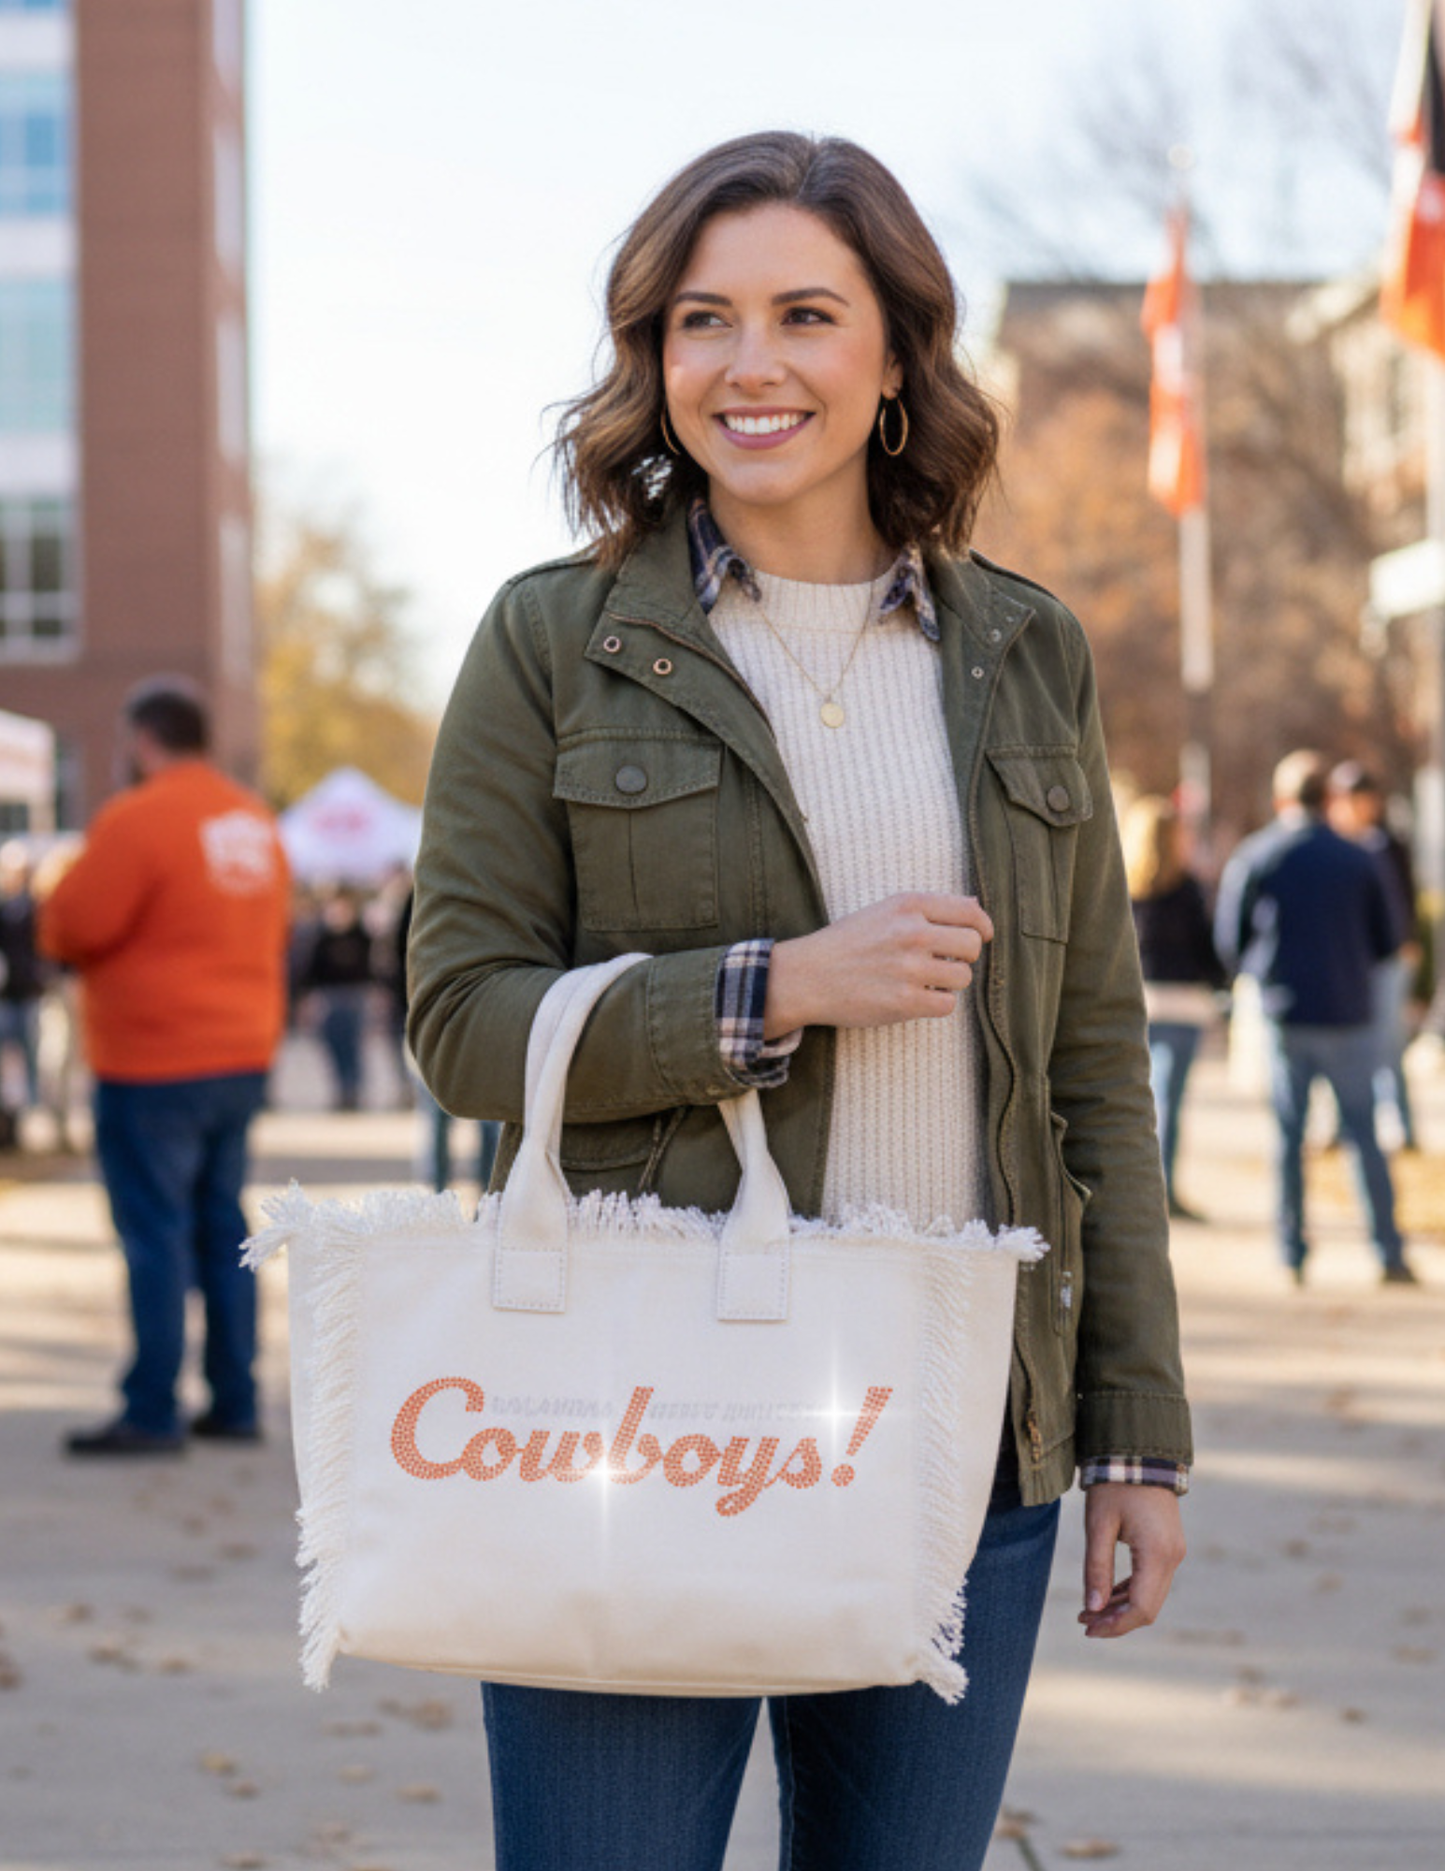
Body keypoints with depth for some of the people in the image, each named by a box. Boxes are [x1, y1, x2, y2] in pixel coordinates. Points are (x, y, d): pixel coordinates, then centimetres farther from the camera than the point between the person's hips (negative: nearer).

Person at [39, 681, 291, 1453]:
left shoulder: (138, 819, -15)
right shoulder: (255, 820, 11)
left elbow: (70, 927, -14)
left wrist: (60, 893, 6)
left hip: (155, 1067, -7)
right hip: (243, 1051, 8)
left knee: (155, 1231, -4)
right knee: (224, 1225, 12)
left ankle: (153, 1412, -4)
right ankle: (235, 1402, 15)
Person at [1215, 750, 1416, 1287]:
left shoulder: (1252, 859, -1)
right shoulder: (1357, 860, 1)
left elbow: (1229, 944, 1)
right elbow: (1387, 940, 7)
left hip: (1285, 1015, 0)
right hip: (1348, 1014, 0)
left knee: (1289, 1136, 7)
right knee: (1363, 1133, 6)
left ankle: (1293, 1255, 6)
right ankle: (1389, 1254, 2)